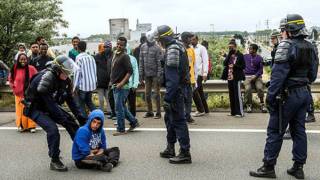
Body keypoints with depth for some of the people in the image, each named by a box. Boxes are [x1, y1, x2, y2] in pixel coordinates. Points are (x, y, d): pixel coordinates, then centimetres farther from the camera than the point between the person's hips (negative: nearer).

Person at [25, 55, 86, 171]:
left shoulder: (65, 80, -7)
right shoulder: (45, 79, -31)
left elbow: (70, 100, -1)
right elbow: (50, 103, -31)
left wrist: (80, 116, -9)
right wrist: (64, 119, -28)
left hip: (50, 106, 7)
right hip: (35, 108, -7)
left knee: (72, 123, -1)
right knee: (52, 129, -26)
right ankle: (54, 161, -11)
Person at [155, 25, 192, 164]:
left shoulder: (172, 50, -18)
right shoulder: (178, 46, 13)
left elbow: (172, 78, -24)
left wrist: (167, 98, -23)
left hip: (176, 90, -10)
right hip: (180, 87, 10)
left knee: (178, 121, -4)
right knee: (169, 118, 19)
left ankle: (185, 153, 3)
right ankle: (170, 149, 29)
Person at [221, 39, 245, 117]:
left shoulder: (240, 55, -2)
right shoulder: (229, 55, 14)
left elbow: (243, 66, -5)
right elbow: (224, 63, -1)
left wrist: (235, 66, -17)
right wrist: (229, 55, -7)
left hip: (236, 77, -6)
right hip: (229, 77, 6)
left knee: (237, 94, -8)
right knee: (231, 95, 9)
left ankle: (240, 112, -5)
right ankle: (233, 112, 16)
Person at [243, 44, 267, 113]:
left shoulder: (259, 58, 6)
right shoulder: (245, 56, 13)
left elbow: (260, 70, 0)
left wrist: (255, 76, -13)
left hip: (256, 76, -1)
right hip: (247, 76, 1)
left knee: (260, 88, -28)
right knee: (247, 89, -27)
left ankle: (262, 104, -13)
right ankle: (249, 105, -12)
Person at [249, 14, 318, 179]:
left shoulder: (286, 46, -15)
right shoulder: (310, 47, 10)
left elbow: (278, 74, -20)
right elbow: (312, 74, 14)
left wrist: (271, 96, -18)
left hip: (288, 94, -8)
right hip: (305, 93, 8)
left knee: (275, 131, -1)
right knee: (299, 130, 12)